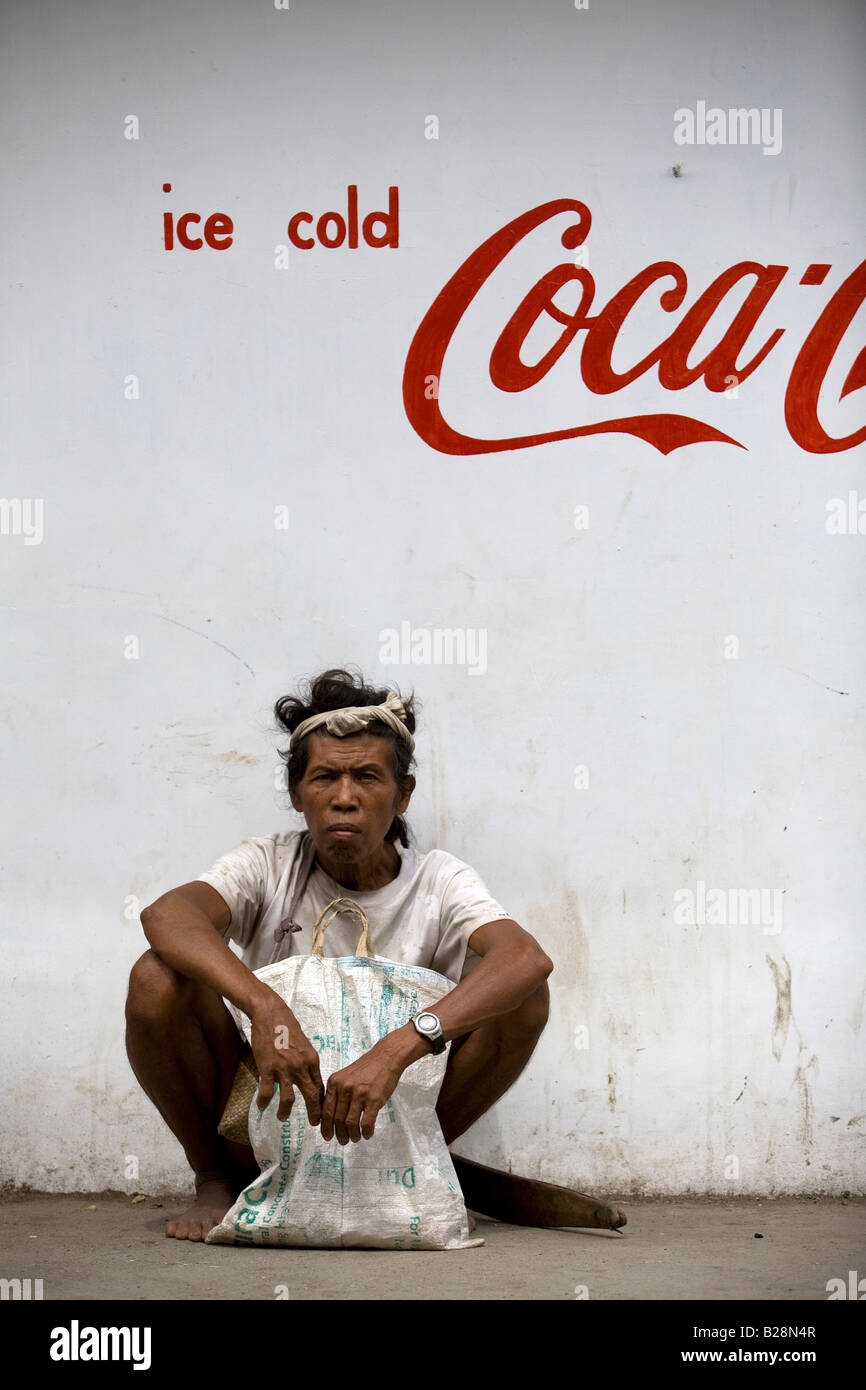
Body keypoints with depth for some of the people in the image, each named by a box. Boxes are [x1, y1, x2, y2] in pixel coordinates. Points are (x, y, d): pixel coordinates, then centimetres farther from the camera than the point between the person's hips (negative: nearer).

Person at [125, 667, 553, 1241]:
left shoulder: (438, 881, -7)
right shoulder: (270, 865, -7)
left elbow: (529, 958, -28)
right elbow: (165, 914, -28)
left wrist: (394, 1050, -42)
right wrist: (265, 1007, -46)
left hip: (385, 1120, 0)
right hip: (271, 1107, 0)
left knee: (525, 996, -20)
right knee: (157, 980, -25)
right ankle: (217, 1179, -1)